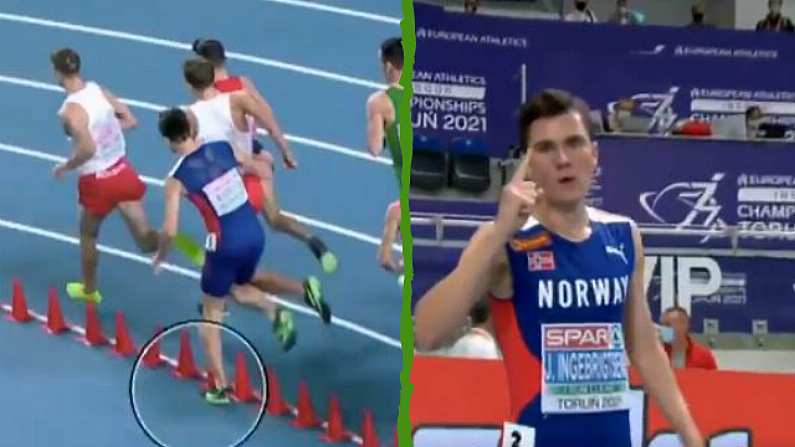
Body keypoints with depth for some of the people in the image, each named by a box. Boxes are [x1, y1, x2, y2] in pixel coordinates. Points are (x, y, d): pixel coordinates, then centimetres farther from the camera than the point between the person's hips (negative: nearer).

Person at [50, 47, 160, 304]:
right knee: (145, 240, 6)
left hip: (97, 182, -5)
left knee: (88, 235, 22)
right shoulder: (100, 91, 0)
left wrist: (64, 168, -11)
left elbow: (87, 150, -28)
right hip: (122, 172, 5)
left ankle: (89, 290, 38)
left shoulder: (70, 110, -21)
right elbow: (131, 121, 7)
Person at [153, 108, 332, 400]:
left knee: (211, 312, 14)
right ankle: (304, 289, 12)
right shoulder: (223, 148, 2)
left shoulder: (176, 177, -11)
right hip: (255, 234, 5)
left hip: (226, 245, -5)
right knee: (244, 280, 35)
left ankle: (221, 387, 11)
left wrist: (160, 256, 6)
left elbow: (170, 231, -13)